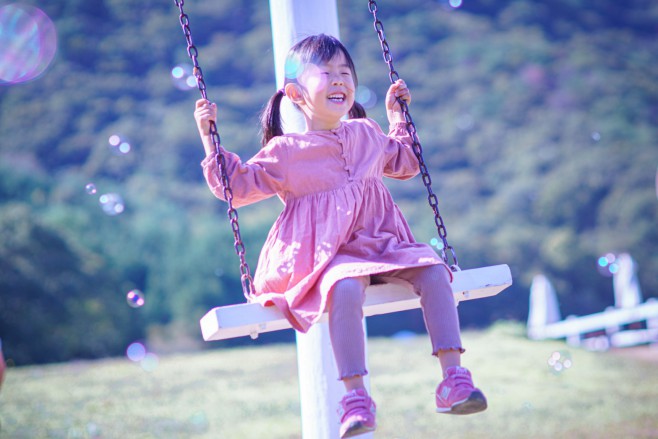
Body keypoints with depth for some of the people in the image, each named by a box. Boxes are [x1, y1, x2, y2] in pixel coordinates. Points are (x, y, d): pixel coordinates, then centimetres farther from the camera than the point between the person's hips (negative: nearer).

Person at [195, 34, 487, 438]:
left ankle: (453, 378, -19)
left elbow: (405, 163, 36)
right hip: (327, 253, -5)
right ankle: (356, 397, -35)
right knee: (345, 286, -39)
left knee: (433, 271, -22)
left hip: (381, 243, 5)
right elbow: (237, 186, 5)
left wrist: (397, 116, 30)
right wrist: (210, 139, -1)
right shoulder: (285, 151, 2)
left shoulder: (367, 134, 17)